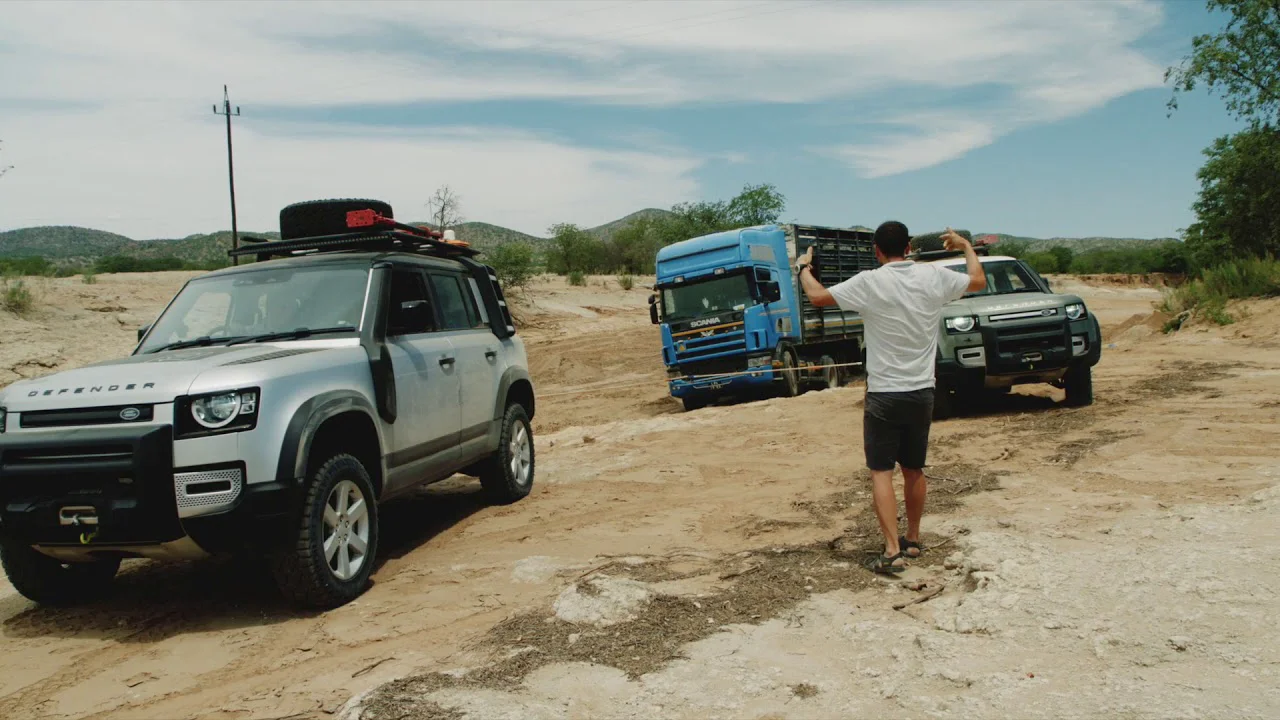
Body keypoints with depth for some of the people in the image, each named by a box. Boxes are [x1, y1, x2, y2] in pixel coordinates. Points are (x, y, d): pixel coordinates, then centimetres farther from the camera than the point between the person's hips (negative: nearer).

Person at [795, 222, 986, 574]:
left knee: (881, 472, -1)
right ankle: (912, 540, 30)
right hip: (922, 393, 5)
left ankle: (893, 551, -11)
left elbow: (818, 296, -8)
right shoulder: (934, 277, -1)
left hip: (883, 395, -4)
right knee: (914, 470, 17)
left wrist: (804, 267, 12)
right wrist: (966, 245, 33)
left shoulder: (869, 283, -13)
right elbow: (978, 281, 16)